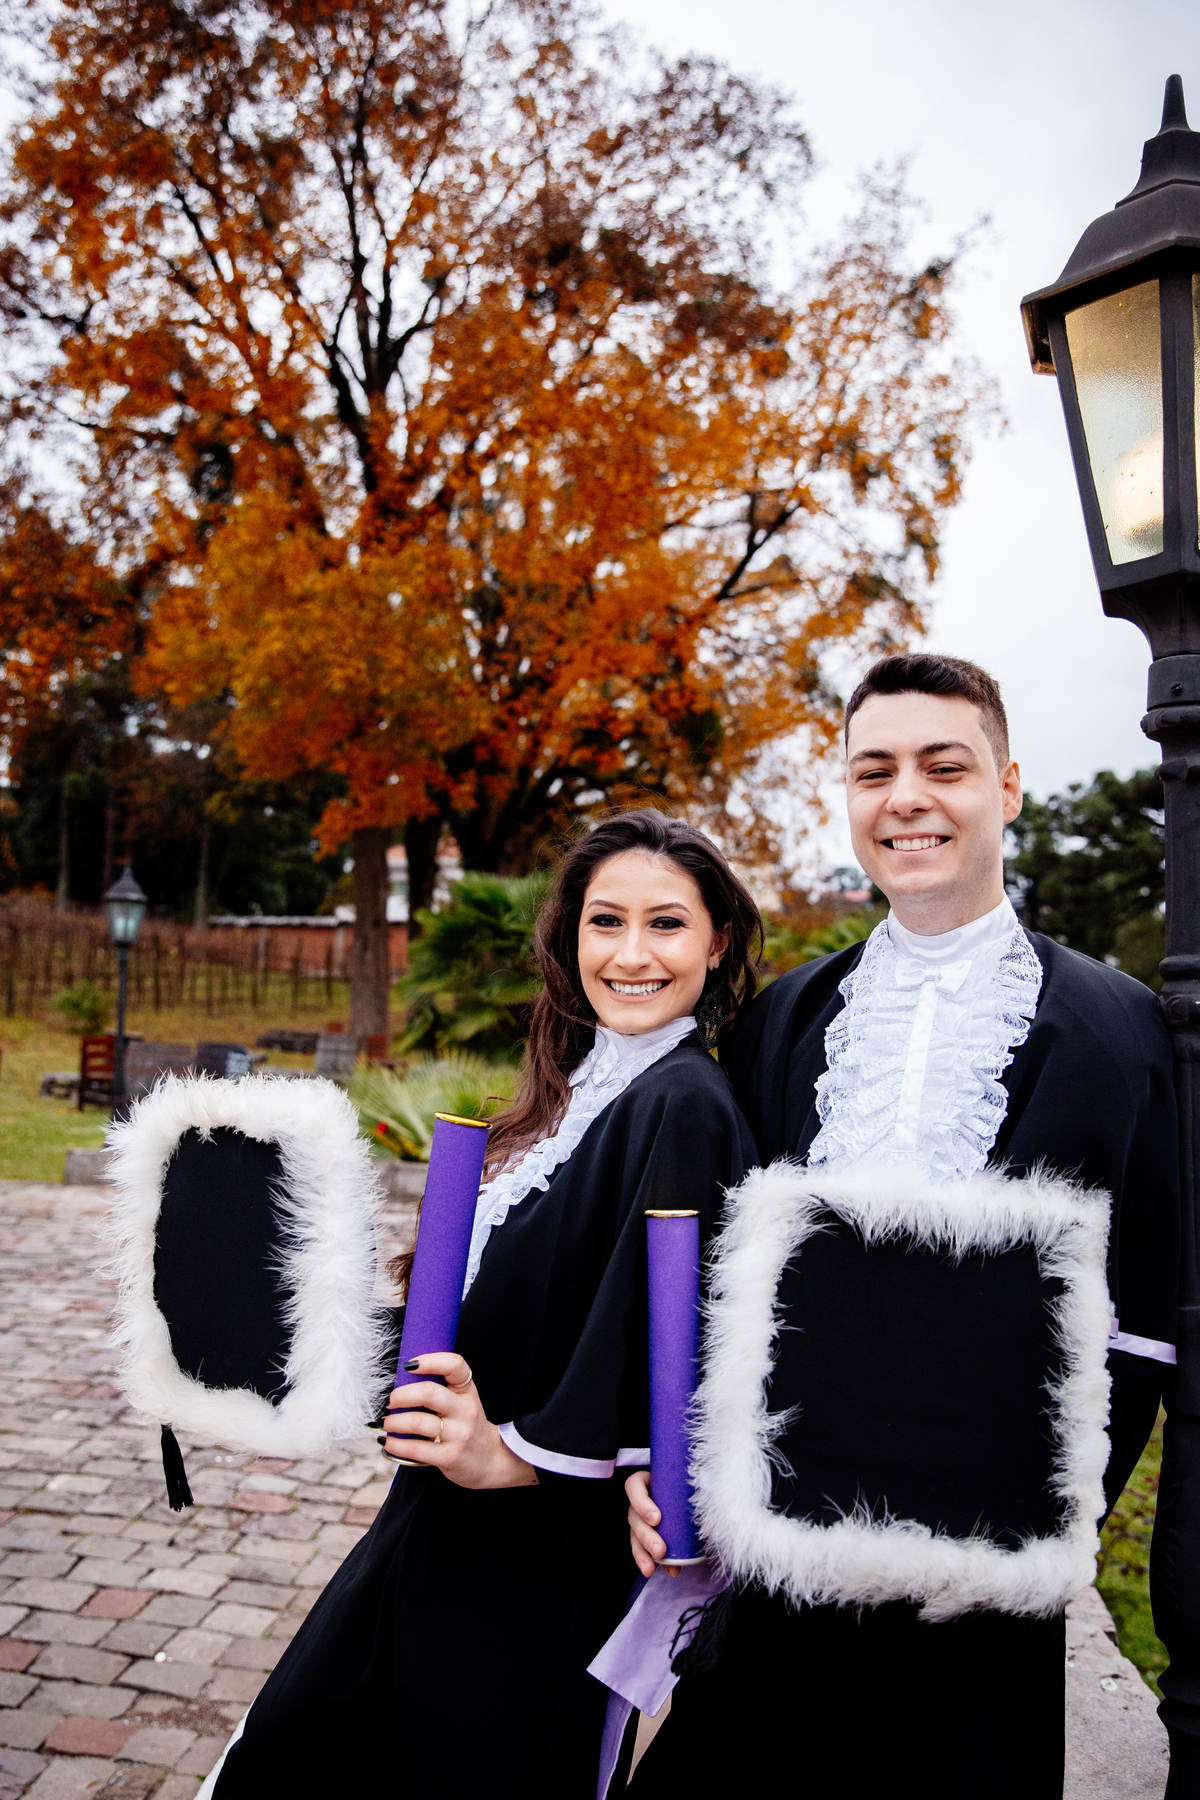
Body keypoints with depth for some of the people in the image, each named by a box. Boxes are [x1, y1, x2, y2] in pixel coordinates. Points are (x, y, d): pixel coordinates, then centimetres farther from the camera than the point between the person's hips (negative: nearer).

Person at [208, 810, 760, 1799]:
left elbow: (653, 1349, -25)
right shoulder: (587, 1085, 4)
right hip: (453, 1519, 8)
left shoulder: (683, 1106, -22)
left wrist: (517, 1451, -17)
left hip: (539, 1548, -8)